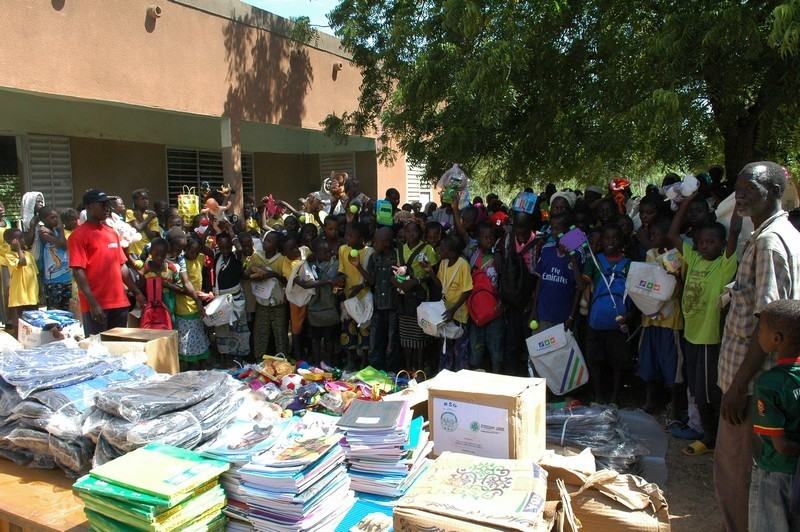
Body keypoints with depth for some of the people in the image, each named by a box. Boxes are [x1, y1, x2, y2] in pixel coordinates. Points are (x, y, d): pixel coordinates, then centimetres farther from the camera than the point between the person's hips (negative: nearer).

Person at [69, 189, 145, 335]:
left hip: (119, 302, 7)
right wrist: (92, 303, -19)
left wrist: (136, 292, 14)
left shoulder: (112, 233, 15)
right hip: (96, 305, -6)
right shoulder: (79, 235, -7)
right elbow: (78, 271, -13)